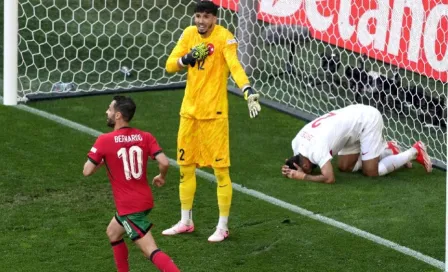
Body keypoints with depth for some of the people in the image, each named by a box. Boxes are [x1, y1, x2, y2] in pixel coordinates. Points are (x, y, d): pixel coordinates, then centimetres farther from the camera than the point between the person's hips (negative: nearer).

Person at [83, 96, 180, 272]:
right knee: (112, 233, 29)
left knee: (151, 252, -10)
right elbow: (164, 163, -11)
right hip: (145, 200, 7)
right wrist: (161, 177, 11)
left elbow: (87, 171, -10)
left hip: (128, 207, -7)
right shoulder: (145, 137, -1)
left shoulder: (104, 141, -13)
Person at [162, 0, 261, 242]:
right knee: (185, 166, 15)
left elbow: (235, 66, -30)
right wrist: (187, 59, -17)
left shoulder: (224, 37, -15)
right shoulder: (189, 34, 4)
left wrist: (248, 90, -47)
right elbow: (170, 65, 4)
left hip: (214, 113, -6)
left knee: (220, 169, -3)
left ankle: (223, 227, 8)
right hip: (189, 110, 6)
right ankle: (185, 222, 30)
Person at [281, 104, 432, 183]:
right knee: (344, 167, 9)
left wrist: (302, 176, -23)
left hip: (368, 119, -9)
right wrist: (291, 170, -9)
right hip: (356, 116, 9)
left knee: (371, 172, -6)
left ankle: (414, 152, 8)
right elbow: (302, 164, 14)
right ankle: (388, 150, 20)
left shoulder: (316, 148, -30)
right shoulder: (297, 142, -4)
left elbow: (329, 178, -34)